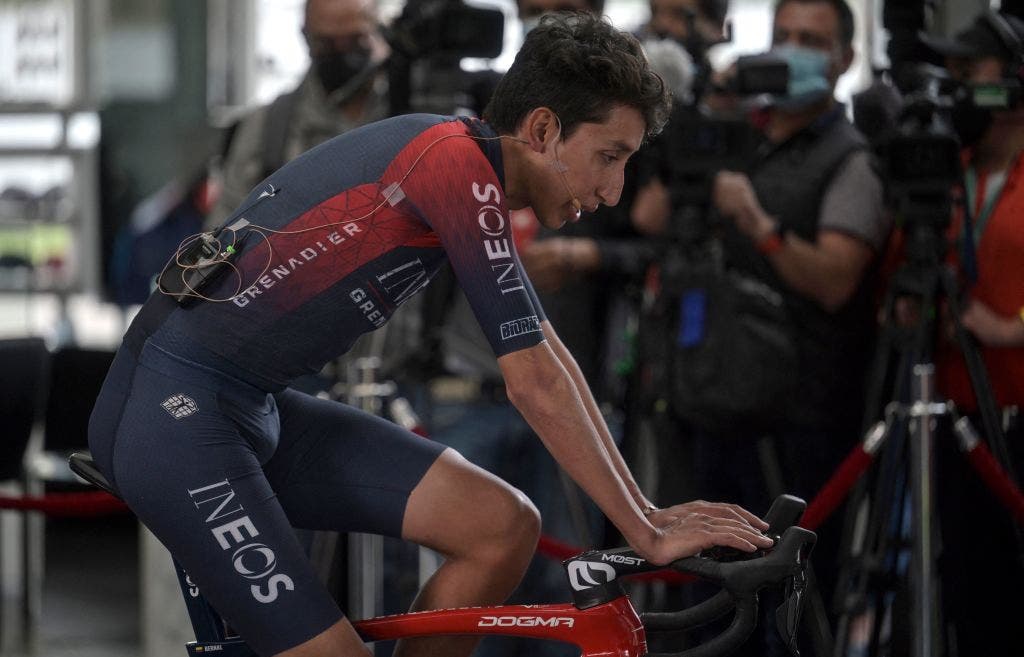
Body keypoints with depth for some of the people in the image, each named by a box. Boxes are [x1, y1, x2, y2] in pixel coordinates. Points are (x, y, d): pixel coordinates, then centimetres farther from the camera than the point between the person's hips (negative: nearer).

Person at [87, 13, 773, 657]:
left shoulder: (474, 167, 11)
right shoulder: (458, 163, -18)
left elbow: (547, 356, 16)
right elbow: (535, 383, -19)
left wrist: (647, 509, 12)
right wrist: (648, 533, -14)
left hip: (256, 411, 9)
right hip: (172, 409, -9)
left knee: (505, 525, -1)